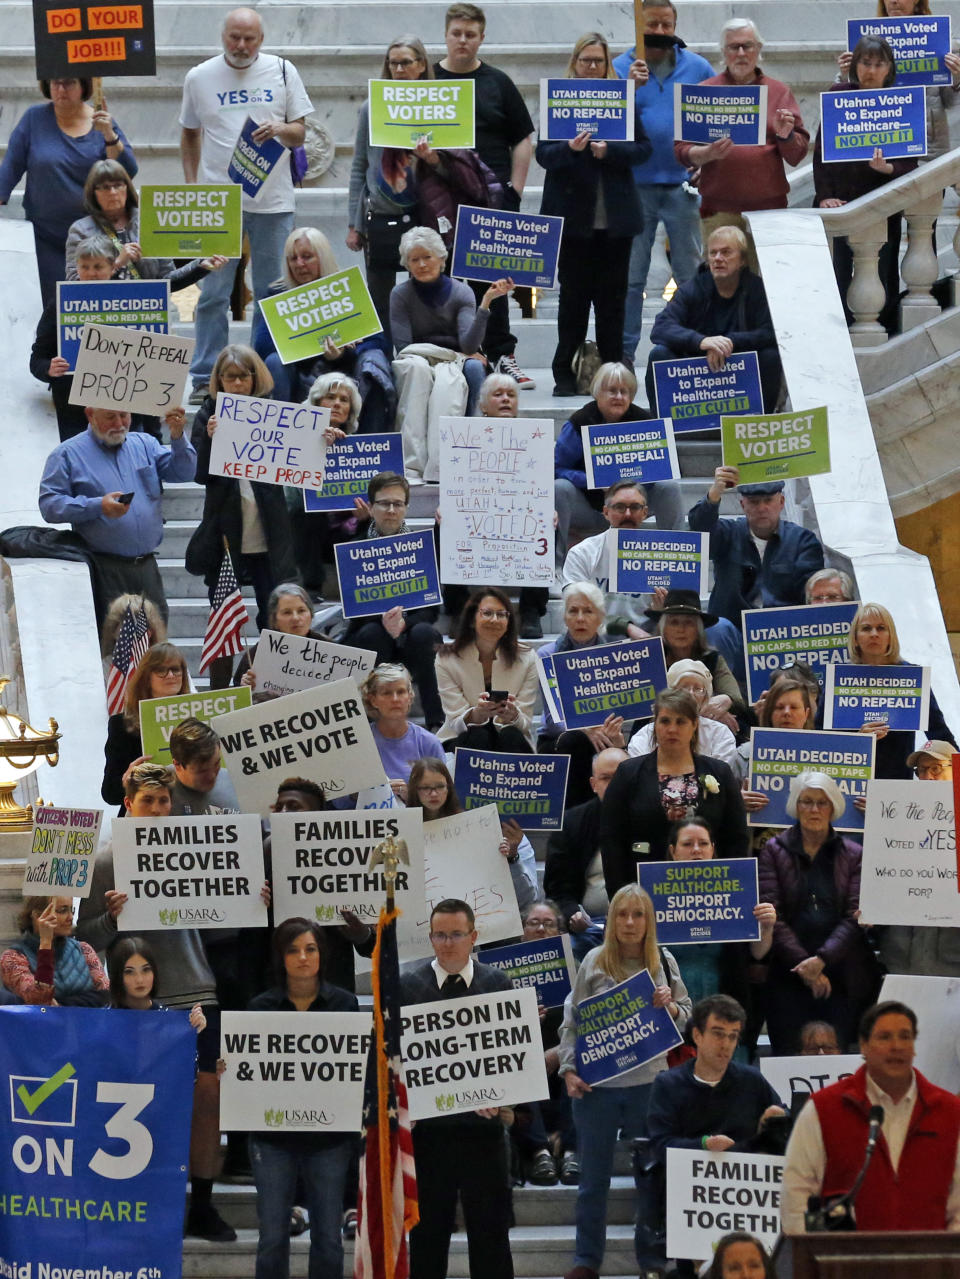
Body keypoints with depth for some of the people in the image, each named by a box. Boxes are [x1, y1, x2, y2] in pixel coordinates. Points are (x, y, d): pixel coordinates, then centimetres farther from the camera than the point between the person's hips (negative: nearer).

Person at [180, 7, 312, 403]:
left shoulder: (282, 72, 5)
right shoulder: (200, 78, 4)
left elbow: (299, 133, 6)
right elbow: (189, 135, 14)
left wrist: (280, 129, -16)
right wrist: (192, 185, 5)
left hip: (273, 201, 1)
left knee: (272, 295, 6)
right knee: (213, 295, 0)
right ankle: (204, 379, 5)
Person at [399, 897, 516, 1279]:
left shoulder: (498, 984, 4)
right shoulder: (406, 986, 2)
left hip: (482, 1123, 0)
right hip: (427, 1128, 0)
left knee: (490, 1232, 3)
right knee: (427, 1234, 8)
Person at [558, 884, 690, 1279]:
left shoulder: (664, 962, 3)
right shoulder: (594, 963, -1)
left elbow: (686, 1018, 8)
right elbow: (572, 1021, 2)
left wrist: (670, 1007, -14)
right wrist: (569, 1070, -7)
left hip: (648, 1082, 1)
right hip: (596, 1084, -1)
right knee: (593, 1178, 8)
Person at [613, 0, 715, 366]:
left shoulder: (696, 68, 6)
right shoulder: (620, 68, 2)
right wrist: (629, 88, -23)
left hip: (682, 183, 1)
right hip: (635, 183, -1)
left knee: (691, 274, 5)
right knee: (630, 276, 2)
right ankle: (624, 352, 7)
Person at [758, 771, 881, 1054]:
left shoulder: (853, 855, 9)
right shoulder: (774, 850, 7)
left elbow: (854, 917, 0)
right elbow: (772, 914, -2)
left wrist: (821, 959, -14)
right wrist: (802, 962, -12)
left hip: (841, 977, 0)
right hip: (788, 976, 0)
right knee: (788, 1056, -5)